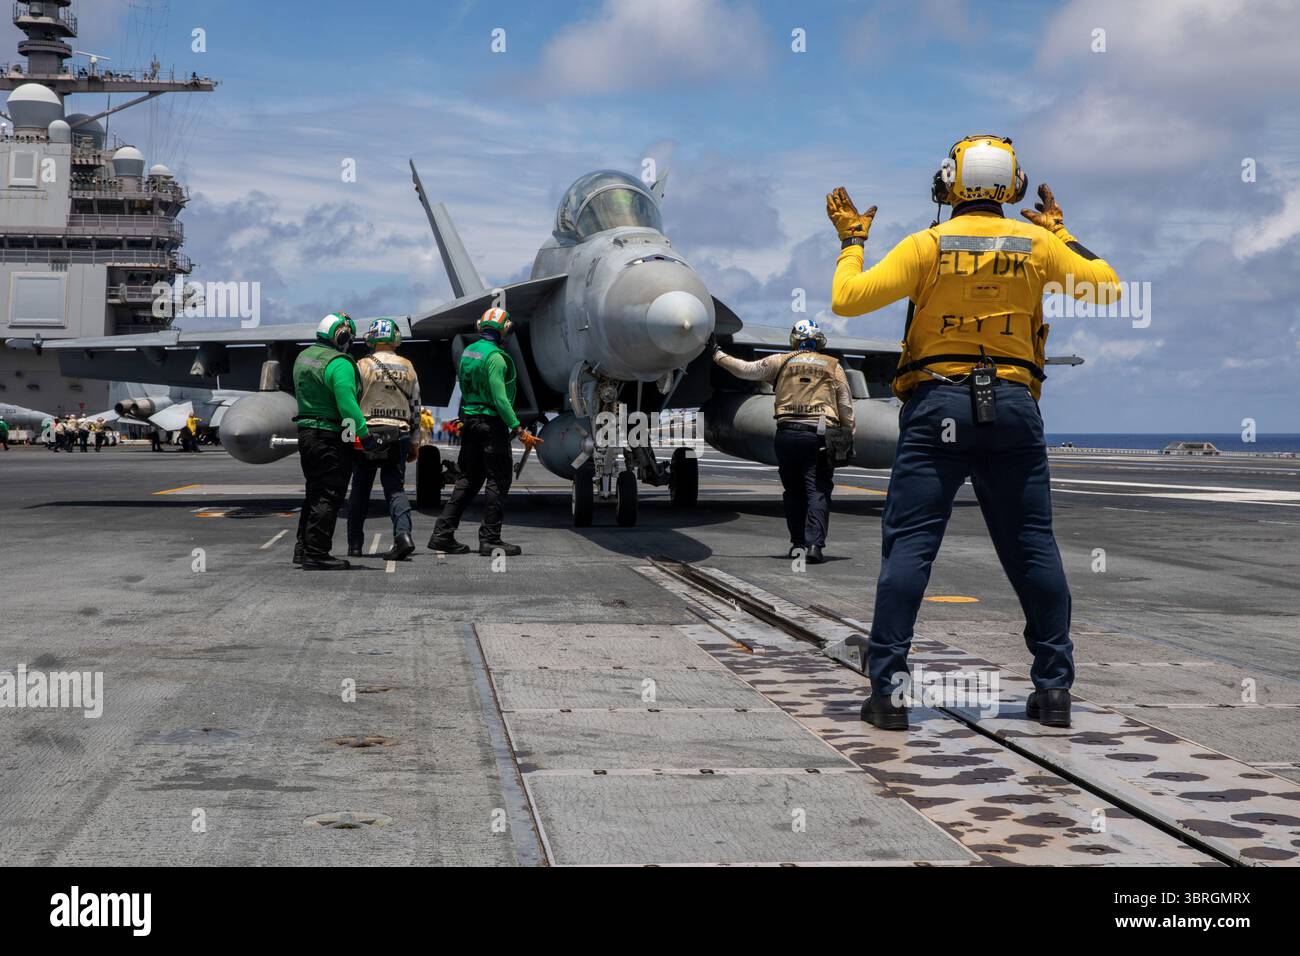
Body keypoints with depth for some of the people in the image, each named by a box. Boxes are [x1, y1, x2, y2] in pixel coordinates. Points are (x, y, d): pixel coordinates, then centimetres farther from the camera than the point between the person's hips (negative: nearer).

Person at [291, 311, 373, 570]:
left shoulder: (303, 357, 11)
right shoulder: (339, 363, -18)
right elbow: (347, 403, -24)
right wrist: (364, 434, -21)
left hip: (306, 432, 9)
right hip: (331, 439, -9)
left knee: (315, 494, 19)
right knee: (329, 497, -3)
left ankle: (303, 549, 24)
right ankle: (316, 555, -3)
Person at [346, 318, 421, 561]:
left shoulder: (363, 366, -4)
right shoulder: (407, 368, 8)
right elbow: (415, 406, 10)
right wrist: (415, 441, 16)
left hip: (368, 433, -2)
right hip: (399, 434, 2)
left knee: (360, 491, 10)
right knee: (395, 488, 4)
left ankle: (355, 544, 15)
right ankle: (403, 534, -20)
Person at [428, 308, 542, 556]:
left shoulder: (467, 352, 11)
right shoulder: (495, 357, -15)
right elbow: (499, 398, -21)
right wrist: (519, 431, -21)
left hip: (469, 421, 8)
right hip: (491, 423, -8)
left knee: (468, 479, 14)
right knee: (499, 480, -1)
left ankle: (443, 534, 10)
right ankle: (490, 539, -1)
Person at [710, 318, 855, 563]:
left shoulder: (781, 362, 8)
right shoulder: (833, 366, 10)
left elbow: (746, 369, 9)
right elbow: (846, 407, 10)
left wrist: (717, 354, 20)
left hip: (787, 434, 1)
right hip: (819, 435, -1)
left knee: (793, 490, 13)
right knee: (818, 491, -4)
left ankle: (797, 543, 13)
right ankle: (814, 543, -15)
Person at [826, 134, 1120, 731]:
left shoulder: (927, 245, -3)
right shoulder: (1037, 244, 4)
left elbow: (847, 299, -6)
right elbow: (1106, 289, 16)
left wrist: (851, 240, 10)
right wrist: (1062, 233, 26)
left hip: (937, 404, -2)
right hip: (1013, 404, 2)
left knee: (908, 546, -1)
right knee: (1032, 547, 9)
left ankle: (887, 690, -4)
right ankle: (1054, 688, 12)